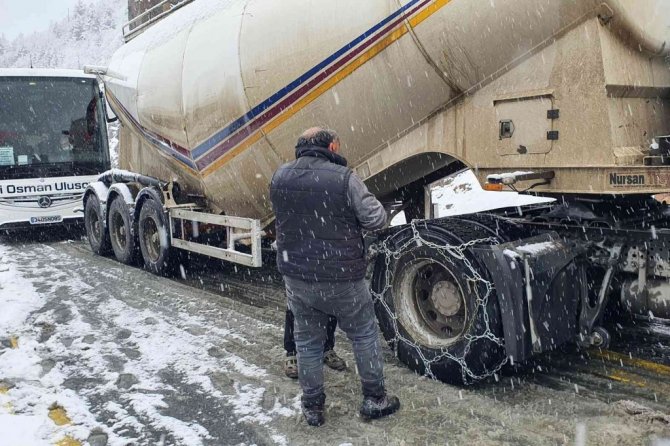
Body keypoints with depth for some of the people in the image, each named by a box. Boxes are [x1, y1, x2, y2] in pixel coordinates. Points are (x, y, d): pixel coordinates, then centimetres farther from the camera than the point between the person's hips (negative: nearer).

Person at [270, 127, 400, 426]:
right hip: (341, 279, -4)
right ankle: (374, 399, 27)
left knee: (308, 341, 19)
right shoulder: (343, 178, -17)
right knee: (365, 335, 17)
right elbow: (376, 219, -15)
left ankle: (312, 407, 28)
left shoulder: (279, 178, -2)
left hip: (296, 279, 4)